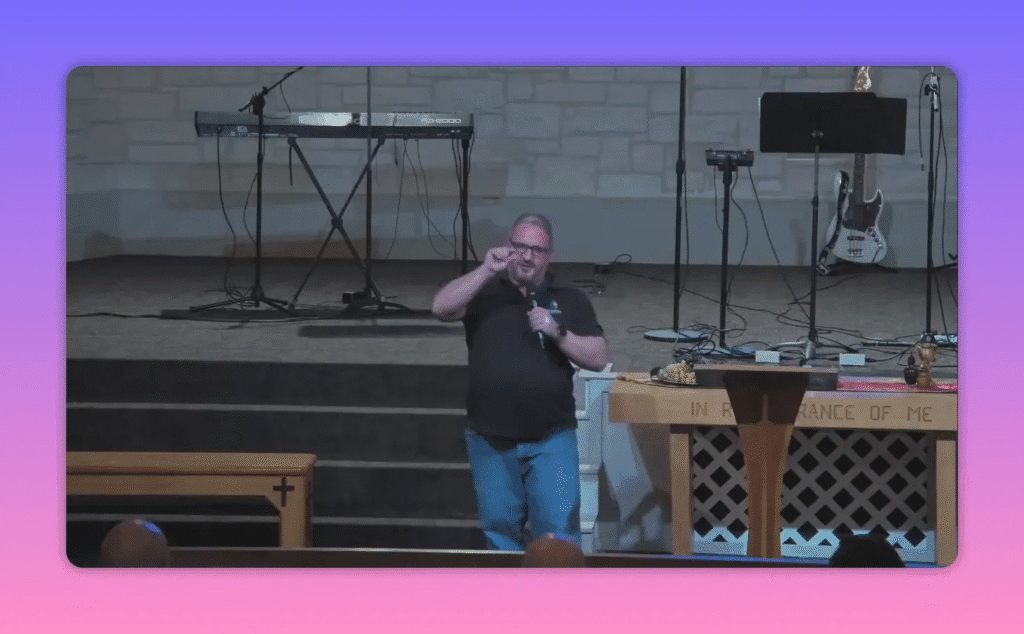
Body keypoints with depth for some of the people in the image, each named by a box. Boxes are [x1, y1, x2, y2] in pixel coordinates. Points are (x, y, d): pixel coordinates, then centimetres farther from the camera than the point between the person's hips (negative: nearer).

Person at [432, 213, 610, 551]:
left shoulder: (569, 300, 8)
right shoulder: (484, 292, 8)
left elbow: (599, 358, 1)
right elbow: (441, 308, -10)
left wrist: (558, 332, -14)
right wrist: (486, 270, -17)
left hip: (551, 439, -1)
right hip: (490, 440, 1)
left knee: (559, 528, -8)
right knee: (500, 527, 10)